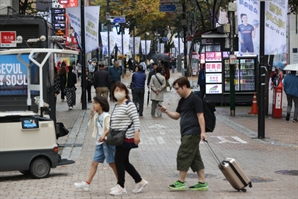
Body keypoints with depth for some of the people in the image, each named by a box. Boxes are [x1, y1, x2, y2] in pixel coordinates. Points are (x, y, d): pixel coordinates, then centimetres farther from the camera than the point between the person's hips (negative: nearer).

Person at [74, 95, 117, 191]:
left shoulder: (106, 116, -11)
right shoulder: (96, 116, 12)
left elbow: (110, 129, -16)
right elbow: (90, 128, 12)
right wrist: (92, 117, 2)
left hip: (107, 142, -8)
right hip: (99, 143, 8)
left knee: (112, 163, -2)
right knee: (94, 163, 7)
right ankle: (87, 183, 9)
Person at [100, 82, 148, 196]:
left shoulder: (129, 104, -10)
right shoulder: (116, 106, 16)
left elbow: (136, 120, -17)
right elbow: (113, 124, 22)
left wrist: (136, 134, -26)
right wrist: (105, 134, 18)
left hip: (126, 138, -9)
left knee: (119, 160, -6)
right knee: (124, 162, 11)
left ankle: (120, 186, 5)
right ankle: (140, 181, 23)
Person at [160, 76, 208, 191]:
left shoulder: (195, 99, -11)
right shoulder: (182, 101, 16)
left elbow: (200, 116, -14)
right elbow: (176, 115, 21)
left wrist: (202, 132, -19)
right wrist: (166, 111, 4)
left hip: (192, 133, -9)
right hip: (186, 133, 9)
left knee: (183, 156, -7)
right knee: (195, 158, 9)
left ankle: (181, 182, 1)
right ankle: (202, 183, 13)